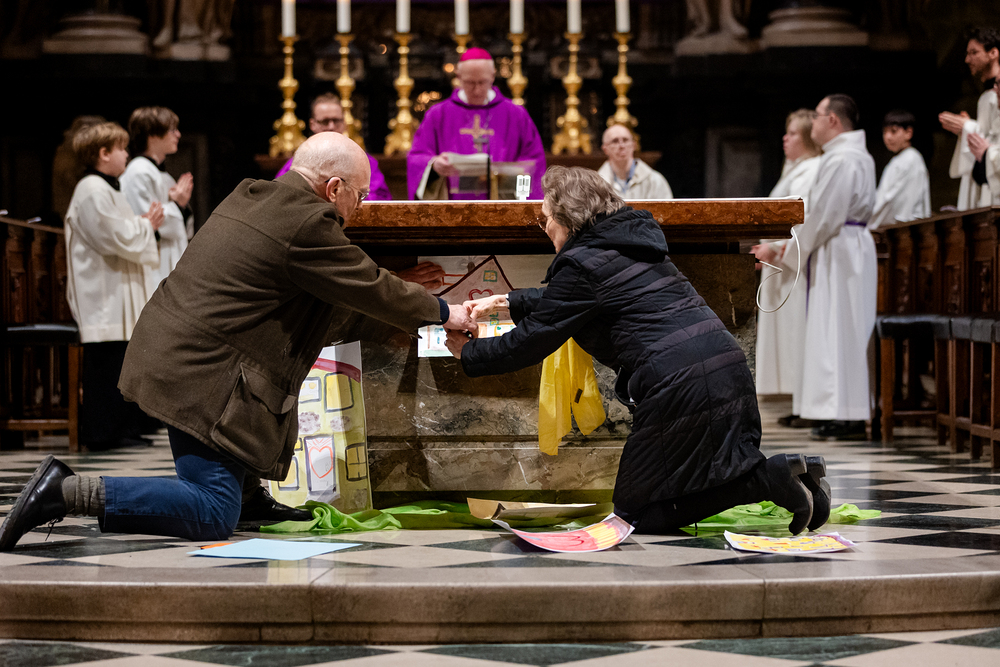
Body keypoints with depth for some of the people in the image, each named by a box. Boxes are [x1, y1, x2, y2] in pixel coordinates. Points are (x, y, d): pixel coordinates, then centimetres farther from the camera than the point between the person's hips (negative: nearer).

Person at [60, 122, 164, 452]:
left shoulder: (105, 189, 20)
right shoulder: (93, 192, -15)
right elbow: (117, 239, -20)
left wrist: (146, 223, 9)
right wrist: (147, 224, -5)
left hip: (122, 297, 11)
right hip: (105, 299, -11)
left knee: (125, 363, 11)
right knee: (107, 366, -8)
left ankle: (125, 430, 16)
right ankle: (103, 434, -5)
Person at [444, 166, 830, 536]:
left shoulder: (581, 263, -7)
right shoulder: (632, 239, 20)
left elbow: (531, 341, -1)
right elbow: (563, 299, 35)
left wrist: (468, 353, 13)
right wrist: (507, 302, 35)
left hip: (680, 385, -9)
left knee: (634, 512, 3)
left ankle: (769, 478, -13)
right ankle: (783, 474, -1)